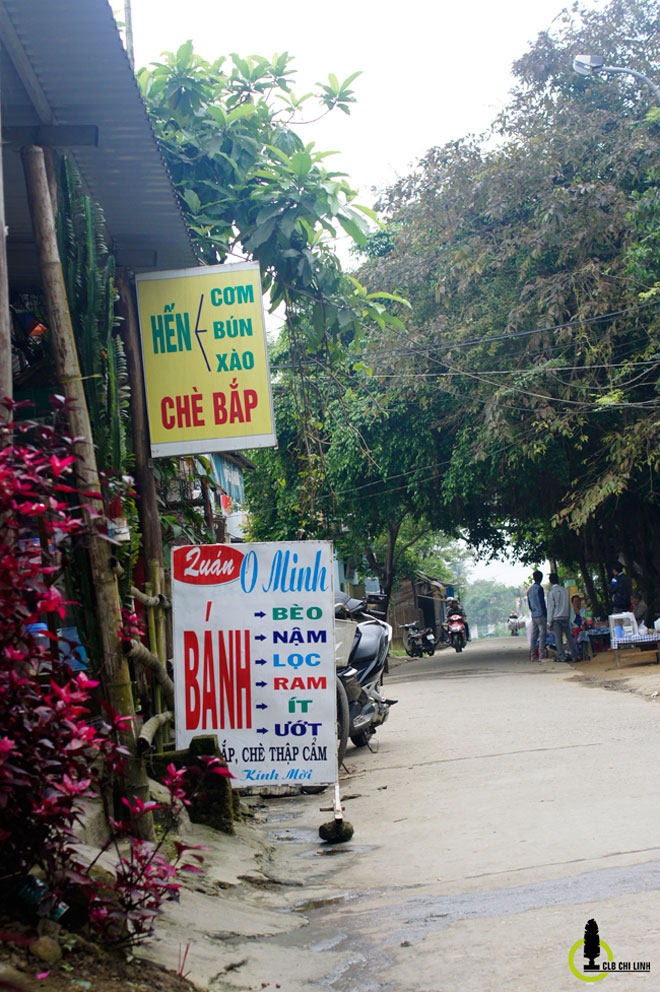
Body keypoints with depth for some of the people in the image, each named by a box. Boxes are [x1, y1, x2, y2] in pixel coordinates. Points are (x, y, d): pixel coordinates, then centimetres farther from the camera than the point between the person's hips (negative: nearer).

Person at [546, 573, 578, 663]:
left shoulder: (551, 591, -8)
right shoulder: (565, 590, 7)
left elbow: (550, 607, -9)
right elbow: (569, 605, 12)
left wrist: (549, 622, -5)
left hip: (556, 618, -4)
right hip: (565, 617, 4)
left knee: (558, 638, 0)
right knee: (569, 636, 6)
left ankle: (562, 656, -4)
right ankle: (574, 656, 5)